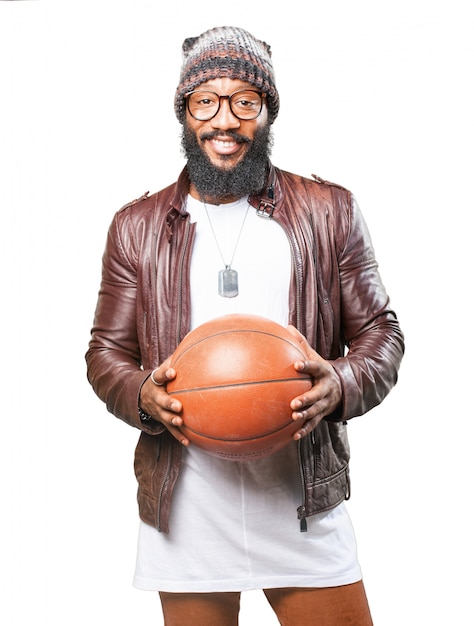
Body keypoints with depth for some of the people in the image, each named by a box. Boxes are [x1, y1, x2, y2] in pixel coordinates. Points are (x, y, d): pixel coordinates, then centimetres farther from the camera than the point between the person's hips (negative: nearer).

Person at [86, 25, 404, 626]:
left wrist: (341, 385, -16)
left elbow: (380, 332, 5)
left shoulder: (330, 211, 3)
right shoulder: (136, 226, 6)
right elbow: (106, 350, 9)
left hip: (304, 508, 0)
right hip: (185, 512, 1)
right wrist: (143, 396, -13)